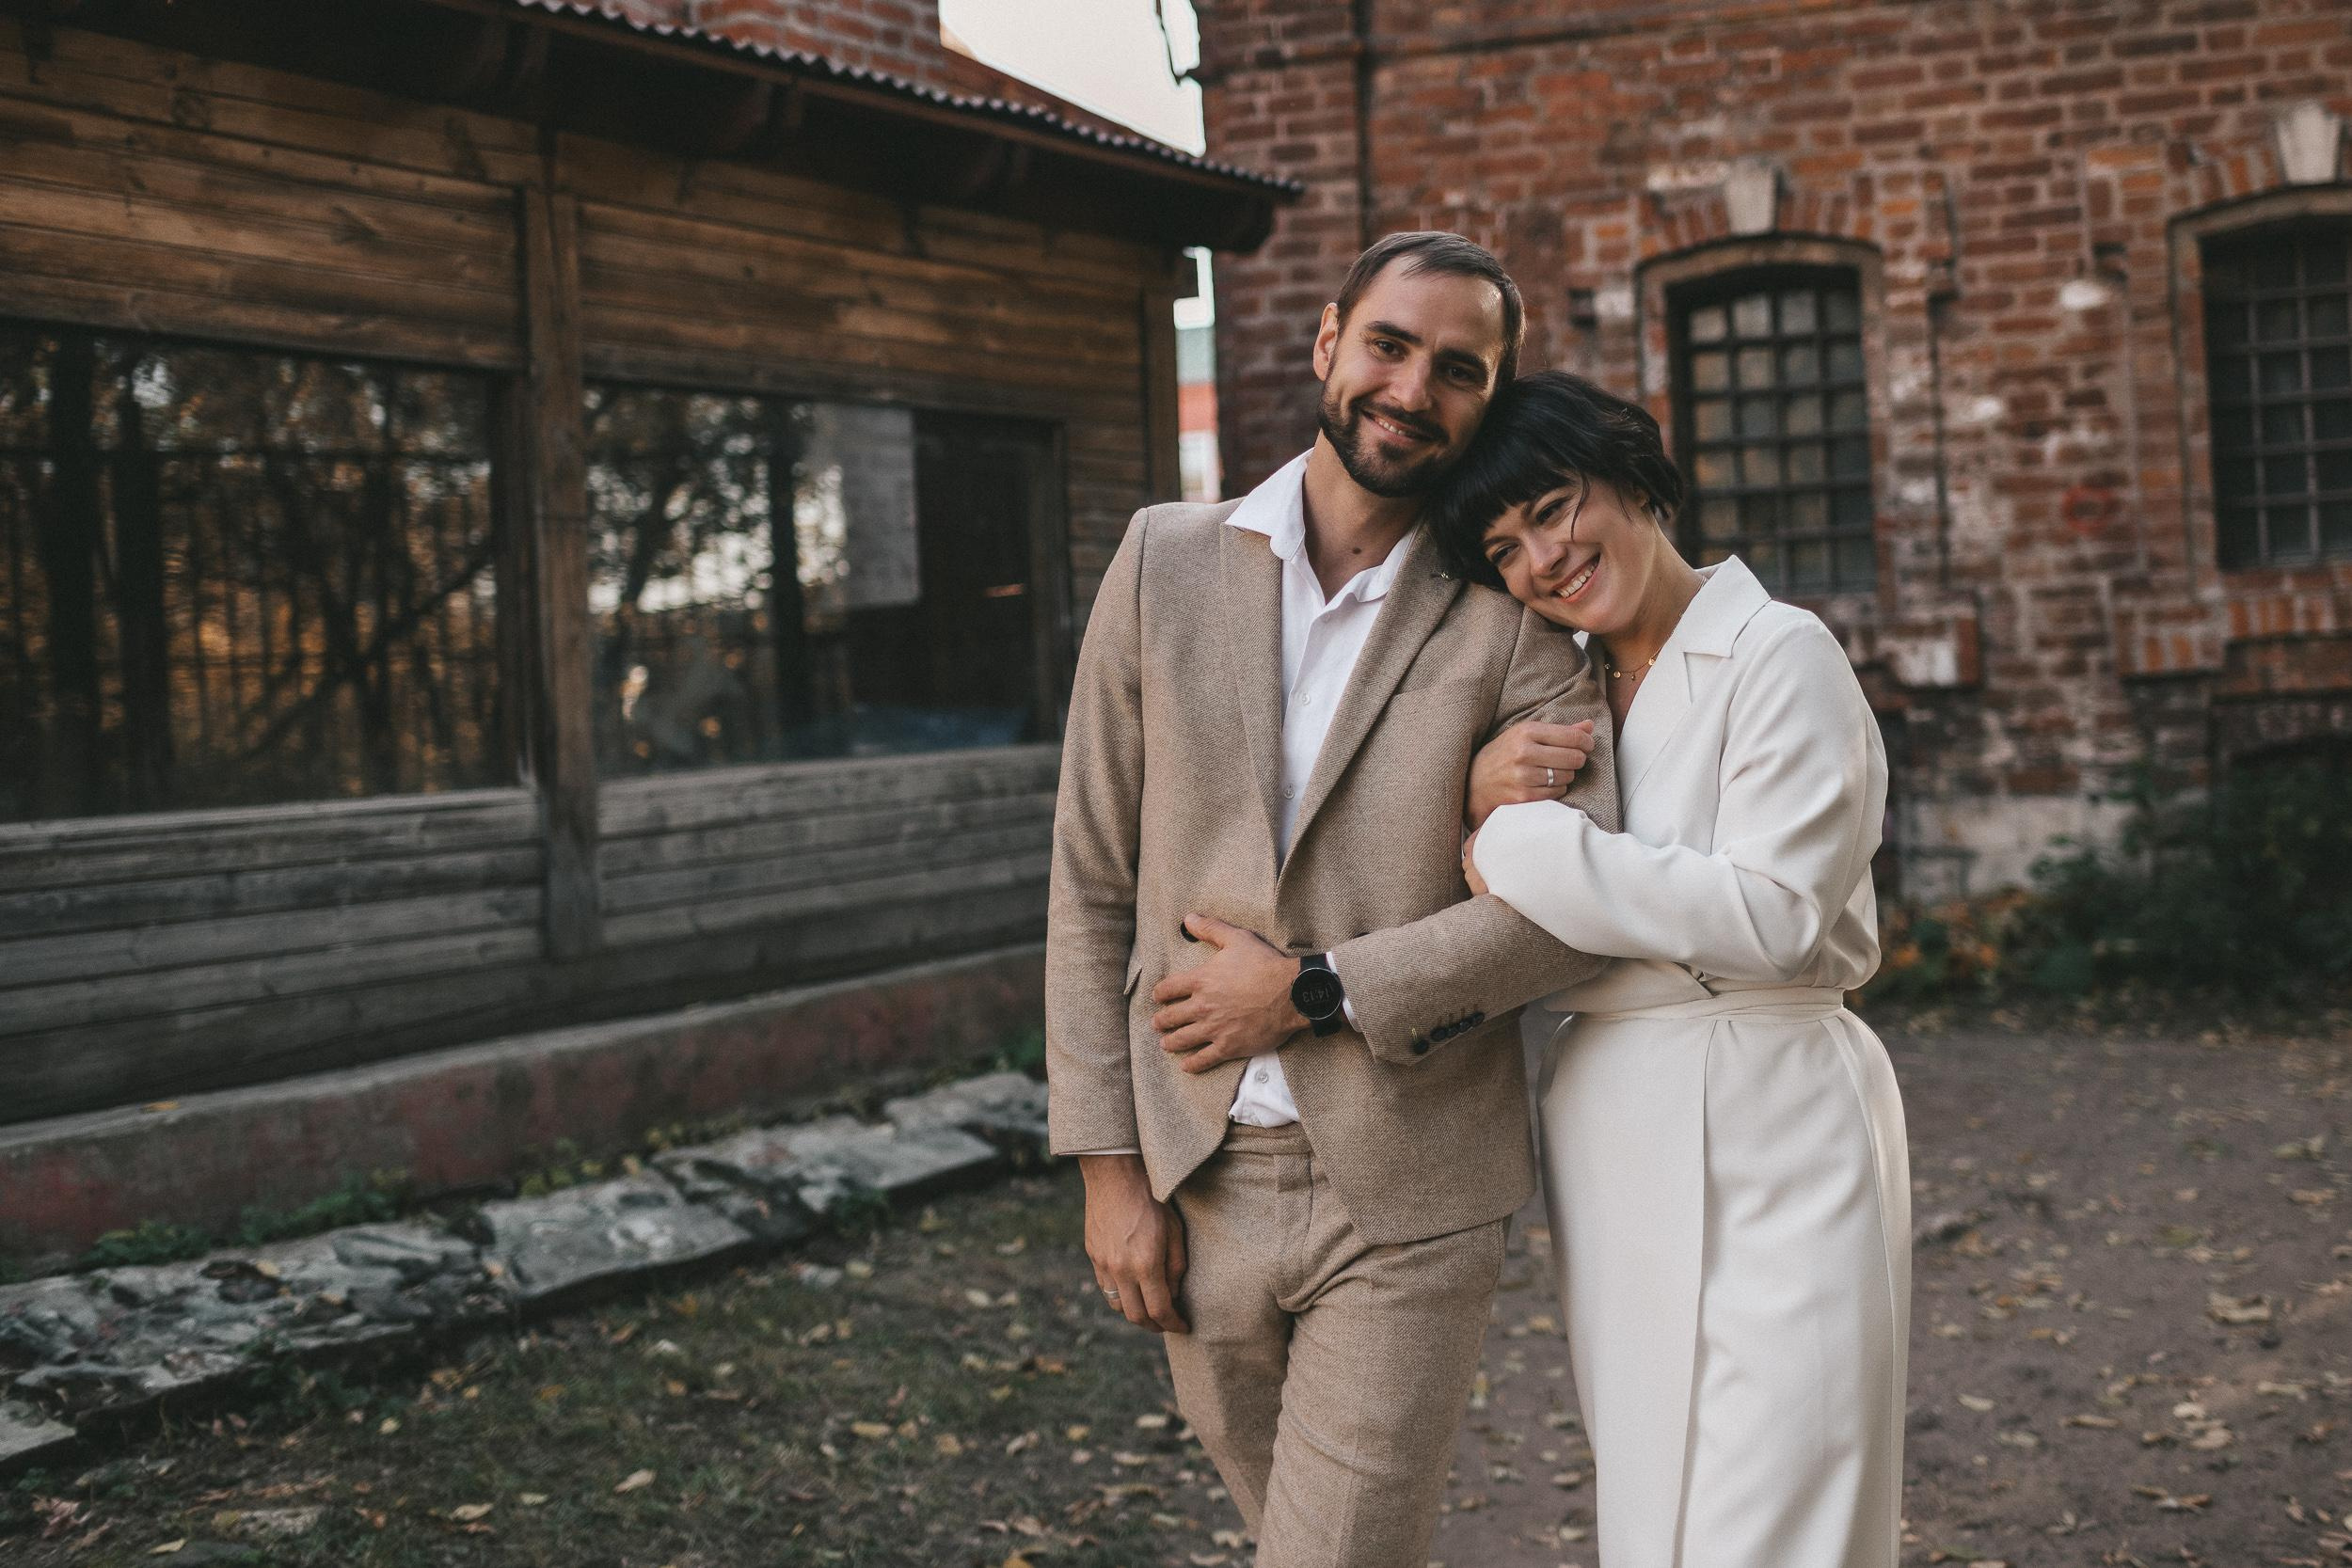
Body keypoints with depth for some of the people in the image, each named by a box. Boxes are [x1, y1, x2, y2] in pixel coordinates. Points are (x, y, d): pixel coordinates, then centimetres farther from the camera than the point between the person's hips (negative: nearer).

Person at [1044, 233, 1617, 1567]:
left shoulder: (1514, 620, -2)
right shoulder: (1165, 564, 3)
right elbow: (1093, 884, 4)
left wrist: (1312, 992, -15)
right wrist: (1110, 1167, 1)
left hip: (1409, 1201, -2)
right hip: (1199, 1182, 3)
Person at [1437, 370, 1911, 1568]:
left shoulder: (1779, 657, -9)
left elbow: (1771, 915, -20)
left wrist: (1524, 847, -18)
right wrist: (1490, 799, -1)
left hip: (1760, 1141, -7)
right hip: (1611, 1146, 7)